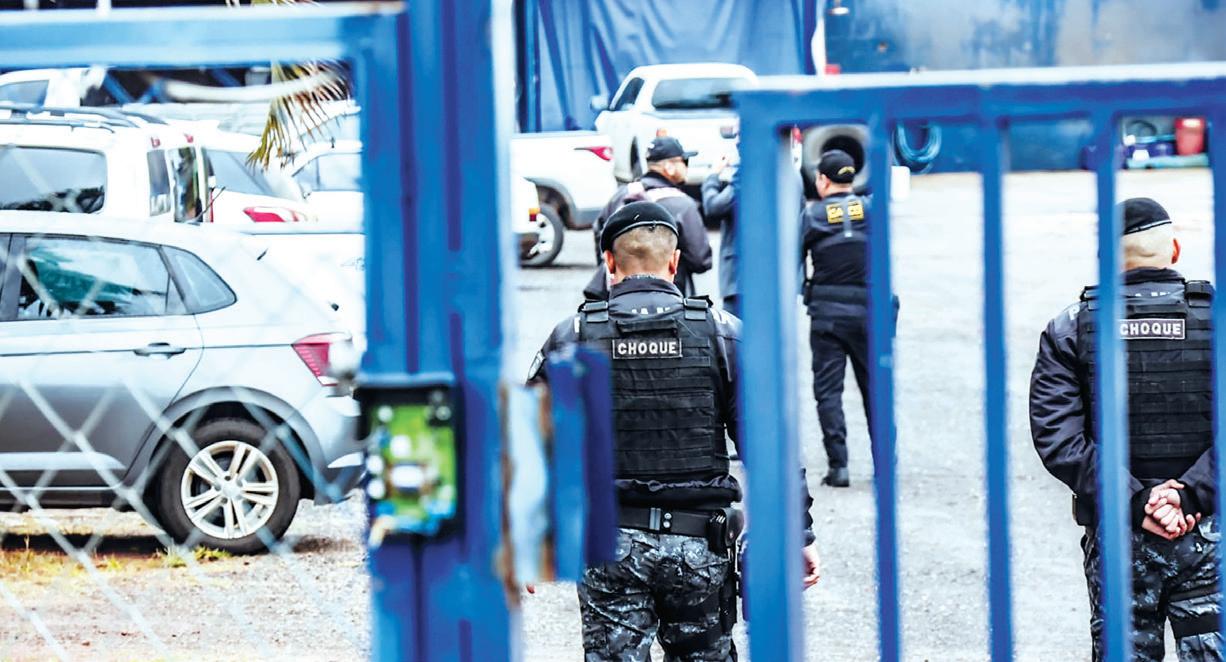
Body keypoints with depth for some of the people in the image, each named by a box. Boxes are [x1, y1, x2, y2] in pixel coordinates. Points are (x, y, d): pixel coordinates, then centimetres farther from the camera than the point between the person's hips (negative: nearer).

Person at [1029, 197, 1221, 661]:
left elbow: (1057, 436, -9)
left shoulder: (1070, 330, 0)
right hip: (1205, 534, -1)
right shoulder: (1215, 318, -2)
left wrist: (1134, 501, -12)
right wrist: (1189, 495, -14)